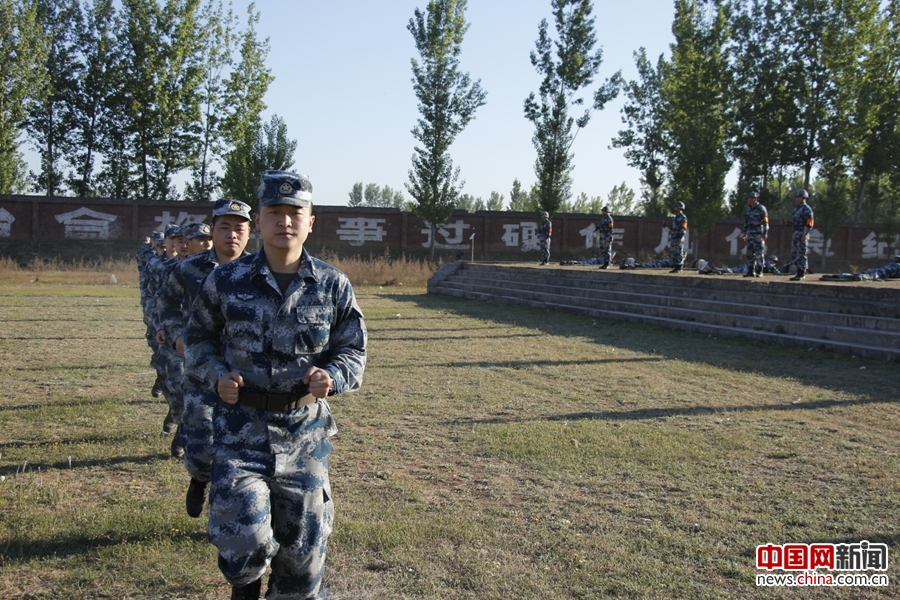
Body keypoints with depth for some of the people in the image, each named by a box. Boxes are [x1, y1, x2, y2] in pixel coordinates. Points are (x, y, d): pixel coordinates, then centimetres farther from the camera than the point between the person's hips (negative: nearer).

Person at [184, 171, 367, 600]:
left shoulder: (333, 286, -1)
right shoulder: (225, 282, -2)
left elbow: (353, 352, 4)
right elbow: (198, 339, 12)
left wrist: (331, 378, -17)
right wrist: (217, 376, -8)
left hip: (305, 431, 1)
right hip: (241, 425, -1)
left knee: (303, 546, 10)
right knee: (246, 537, -11)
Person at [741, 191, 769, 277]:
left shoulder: (761, 208, -10)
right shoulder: (749, 209, 13)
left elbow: (765, 222, -12)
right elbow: (746, 222, 18)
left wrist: (765, 234, -18)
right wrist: (745, 233, 15)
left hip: (759, 233, -7)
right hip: (750, 234, 7)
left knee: (759, 253, -6)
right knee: (750, 253, 6)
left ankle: (759, 272, -4)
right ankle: (750, 271, 10)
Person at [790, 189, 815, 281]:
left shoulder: (806, 209, -12)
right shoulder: (797, 208, 17)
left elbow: (809, 224, -17)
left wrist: (804, 235, -23)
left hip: (802, 234, -10)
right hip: (796, 234, 10)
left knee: (801, 255, -7)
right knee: (794, 255, 10)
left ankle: (801, 274, -3)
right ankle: (799, 273, 16)